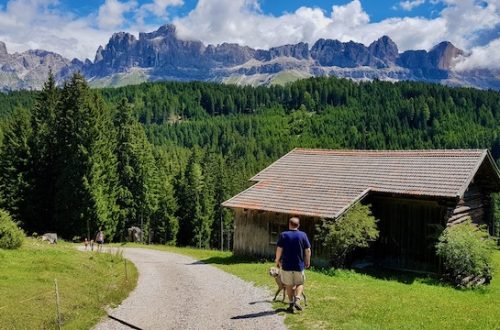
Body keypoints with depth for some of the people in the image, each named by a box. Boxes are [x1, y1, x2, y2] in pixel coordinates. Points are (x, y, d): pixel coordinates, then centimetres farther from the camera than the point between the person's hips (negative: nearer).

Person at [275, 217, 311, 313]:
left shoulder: (283, 235, -5)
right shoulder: (303, 235, -2)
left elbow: (279, 250, -7)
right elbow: (308, 250, 0)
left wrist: (277, 260, 7)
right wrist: (308, 261, 13)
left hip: (286, 265, 0)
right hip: (299, 265, 1)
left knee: (289, 285, 13)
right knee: (300, 283, 16)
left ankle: (291, 304, 15)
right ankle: (297, 300, -4)